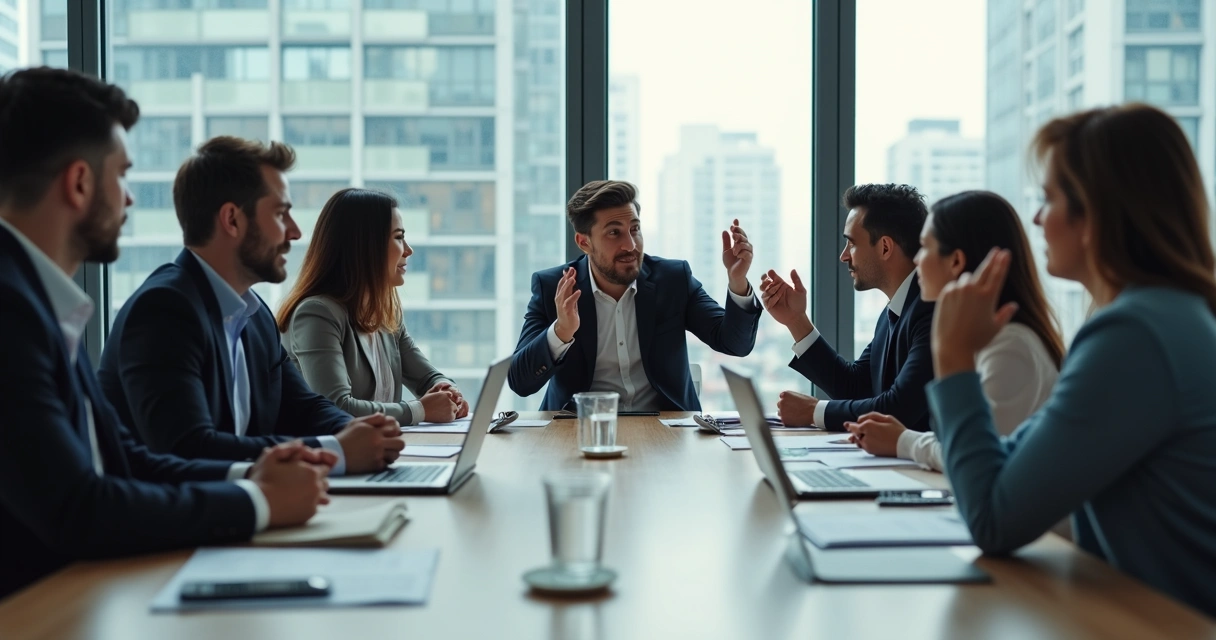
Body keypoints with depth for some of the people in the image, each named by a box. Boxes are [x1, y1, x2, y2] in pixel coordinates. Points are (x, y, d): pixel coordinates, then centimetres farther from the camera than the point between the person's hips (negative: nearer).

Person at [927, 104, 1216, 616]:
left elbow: (994, 523, -18)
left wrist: (954, 356, -13)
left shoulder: (1135, 336, -21)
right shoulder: (1168, 313, 9)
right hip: (1147, 607, 8)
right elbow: (1013, 463, 12)